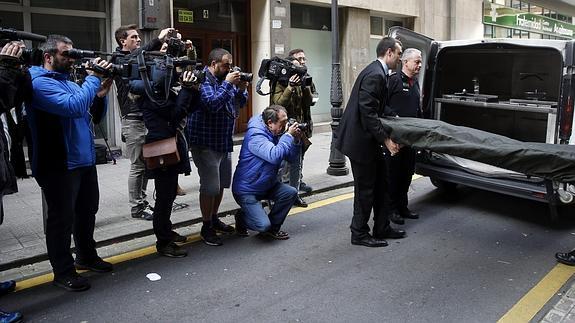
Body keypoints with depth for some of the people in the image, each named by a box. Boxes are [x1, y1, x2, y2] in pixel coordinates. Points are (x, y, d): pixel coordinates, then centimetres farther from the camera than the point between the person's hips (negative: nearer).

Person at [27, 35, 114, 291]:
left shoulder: (69, 81, 14)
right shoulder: (40, 82, -13)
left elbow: (95, 114, 14)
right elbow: (74, 106, -29)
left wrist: (100, 94, -4)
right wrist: (93, 78, -20)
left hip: (85, 160, 9)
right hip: (59, 165, -9)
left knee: (87, 212, 19)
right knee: (62, 219, 2)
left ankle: (86, 256, 36)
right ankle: (63, 272, 16)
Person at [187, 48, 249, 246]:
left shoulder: (225, 79, 11)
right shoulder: (202, 81, -14)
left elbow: (240, 104, 15)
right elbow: (212, 104, -28)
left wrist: (241, 89, -5)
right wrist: (228, 84, -23)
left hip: (224, 142, 9)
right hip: (206, 143, -9)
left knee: (222, 184, 17)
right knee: (210, 187, -6)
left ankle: (214, 219, 33)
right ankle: (206, 227, 9)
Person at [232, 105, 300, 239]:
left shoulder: (275, 134, 4)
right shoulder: (255, 135, -24)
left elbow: (291, 157, 7)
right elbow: (275, 156, -38)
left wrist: (296, 140, -10)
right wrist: (289, 136, -28)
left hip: (266, 185, 9)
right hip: (246, 190, -9)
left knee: (291, 193, -11)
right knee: (263, 225, -20)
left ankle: (273, 227, 8)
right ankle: (242, 219, 15)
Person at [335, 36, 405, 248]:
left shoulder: (378, 72, 12)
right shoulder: (375, 75, -20)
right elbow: (367, 112, -25)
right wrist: (386, 140, -21)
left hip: (369, 139, 10)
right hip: (361, 140, -10)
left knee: (380, 184, 17)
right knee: (365, 188, 2)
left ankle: (382, 228, 30)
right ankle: (359, 234, 17)